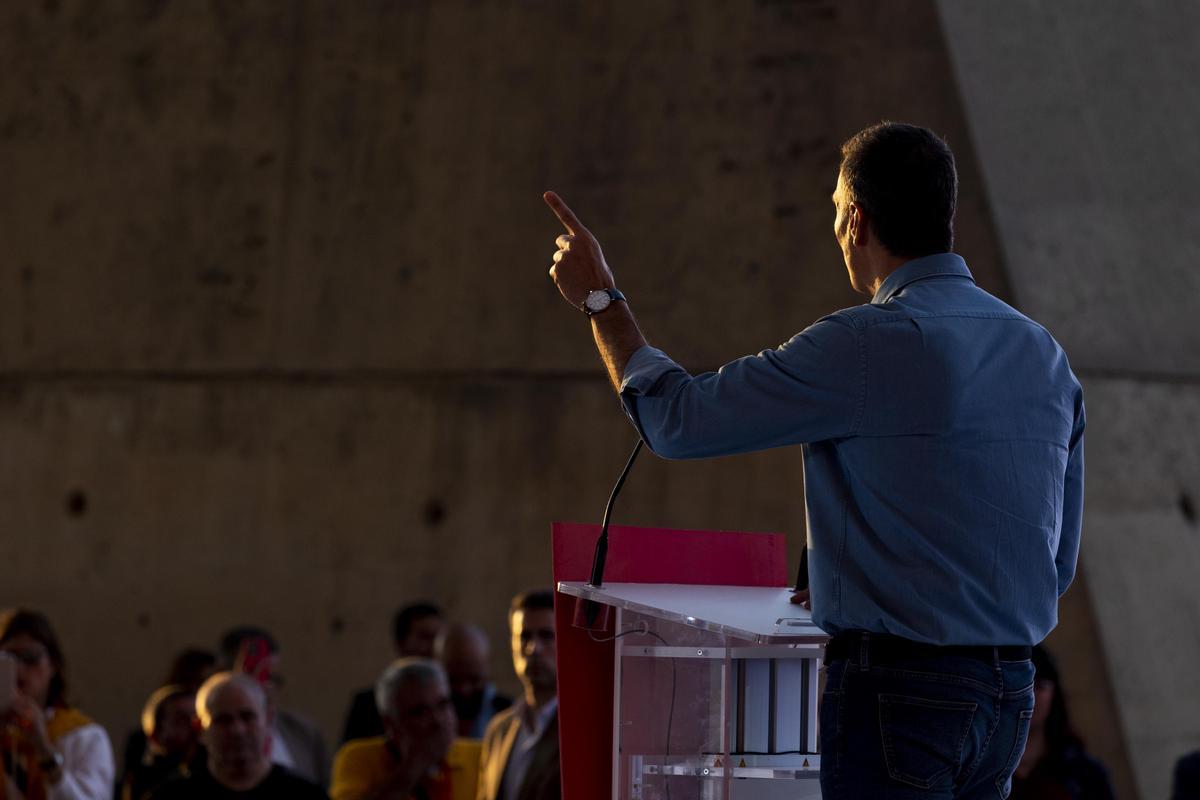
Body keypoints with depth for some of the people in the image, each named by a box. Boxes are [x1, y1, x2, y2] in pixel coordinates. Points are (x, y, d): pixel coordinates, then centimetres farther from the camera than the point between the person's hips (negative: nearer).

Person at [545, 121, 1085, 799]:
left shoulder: (870, 345, -15)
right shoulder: (1044, 354, 10)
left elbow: (677, 418, -7)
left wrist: (600, 299, 9)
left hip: (900, 691, -8)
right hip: (1010, 693, 8)